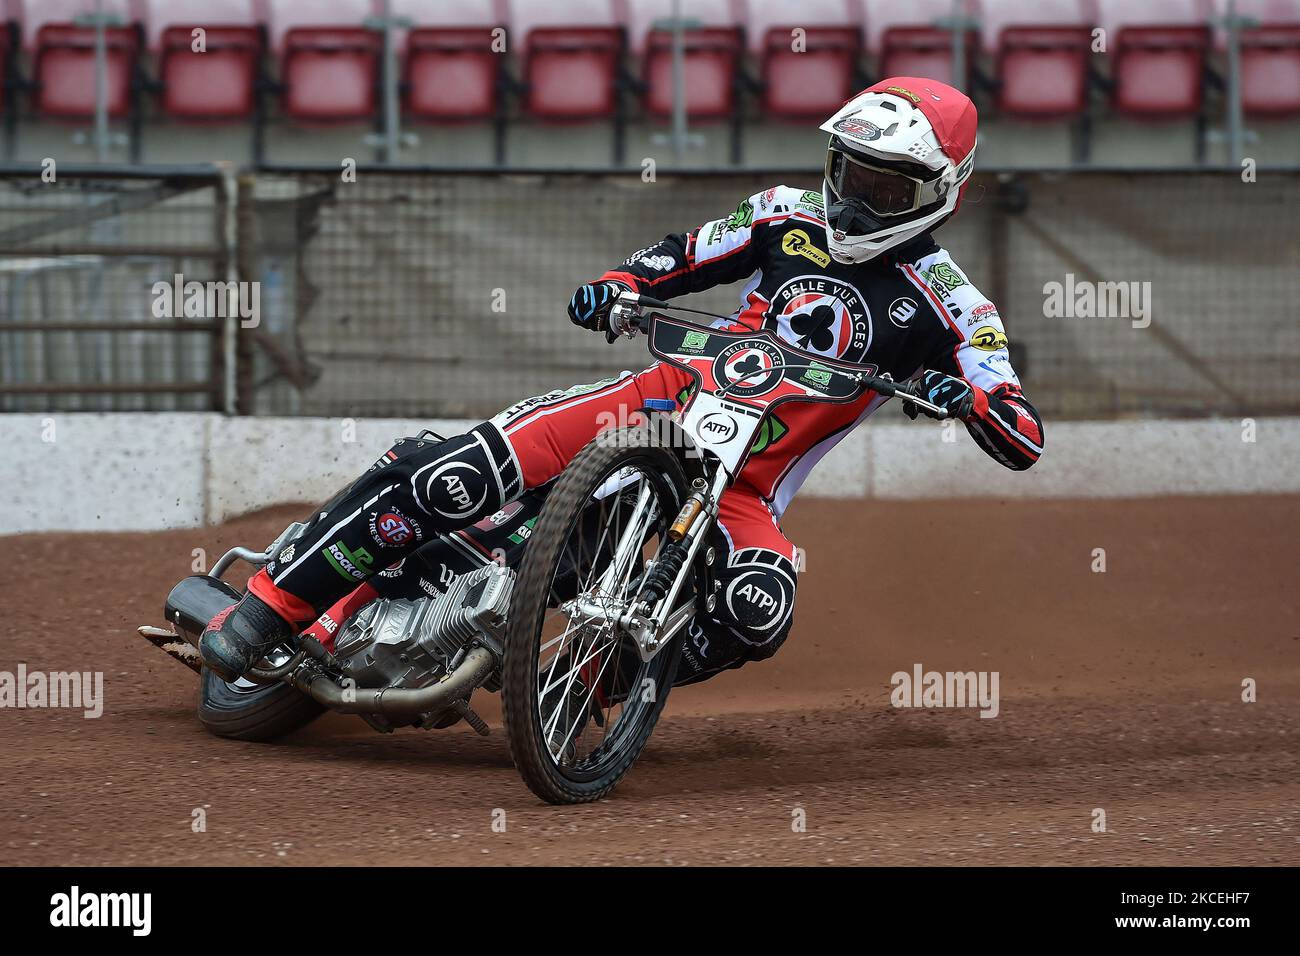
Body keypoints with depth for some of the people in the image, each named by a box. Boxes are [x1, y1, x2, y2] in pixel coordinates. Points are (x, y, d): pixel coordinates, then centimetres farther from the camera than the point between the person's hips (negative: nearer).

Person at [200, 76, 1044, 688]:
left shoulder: (947, 306, -1)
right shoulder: (792, 216, 9)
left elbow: (1025, 443, -6)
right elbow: (681, 259, 21)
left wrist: (967, 394, -28)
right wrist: (614, 287, -1)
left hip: (746, 488, -2)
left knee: (760, 611, -38)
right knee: (458, 475, -21)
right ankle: (269, 607, -10)